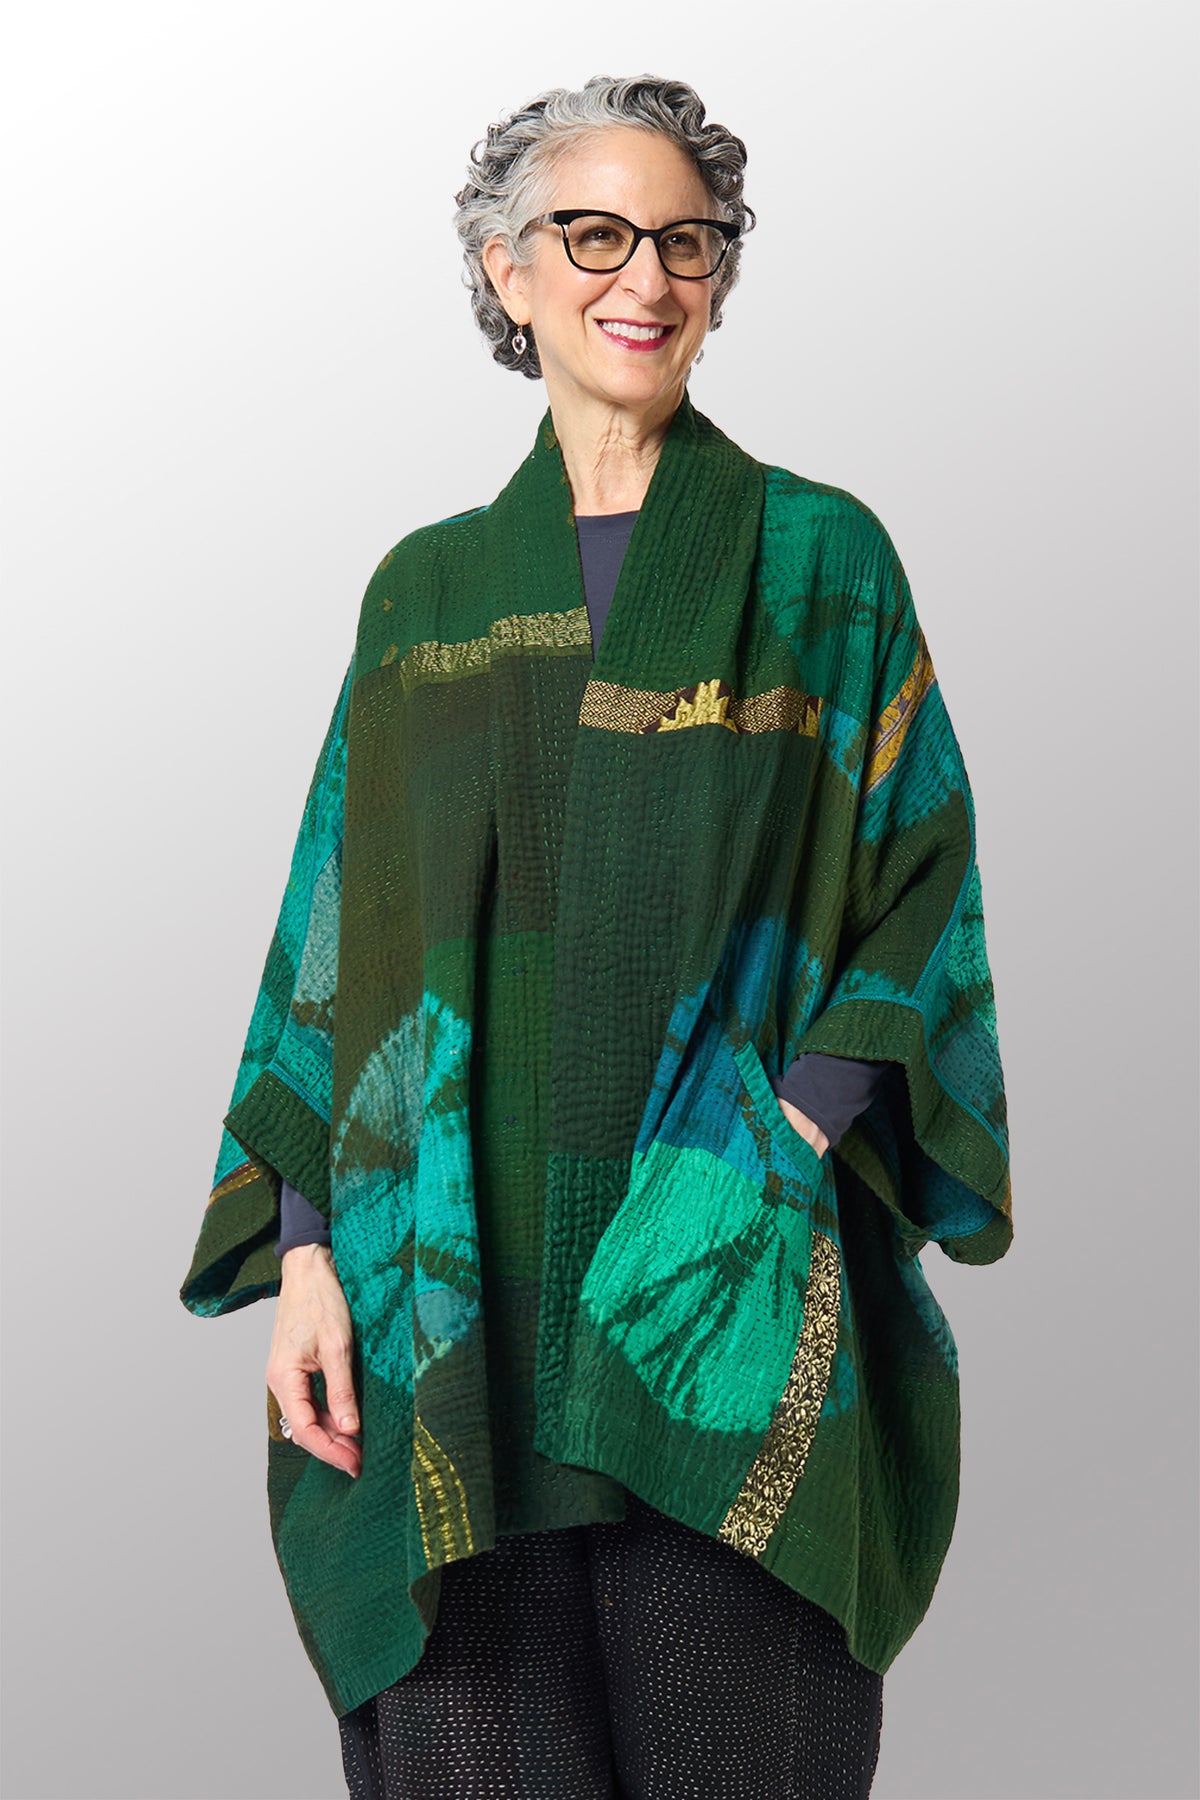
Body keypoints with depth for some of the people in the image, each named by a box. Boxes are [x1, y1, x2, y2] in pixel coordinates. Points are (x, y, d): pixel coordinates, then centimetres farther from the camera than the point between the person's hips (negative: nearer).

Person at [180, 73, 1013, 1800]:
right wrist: (306, 1245, -1)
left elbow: (917, 882, 1)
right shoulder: (427, 591, 11)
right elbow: (347, 926, 9)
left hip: (733, 1291, -2)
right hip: (463, 1292, 2)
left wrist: (790, 1146, -15)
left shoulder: (820, 560, 4)